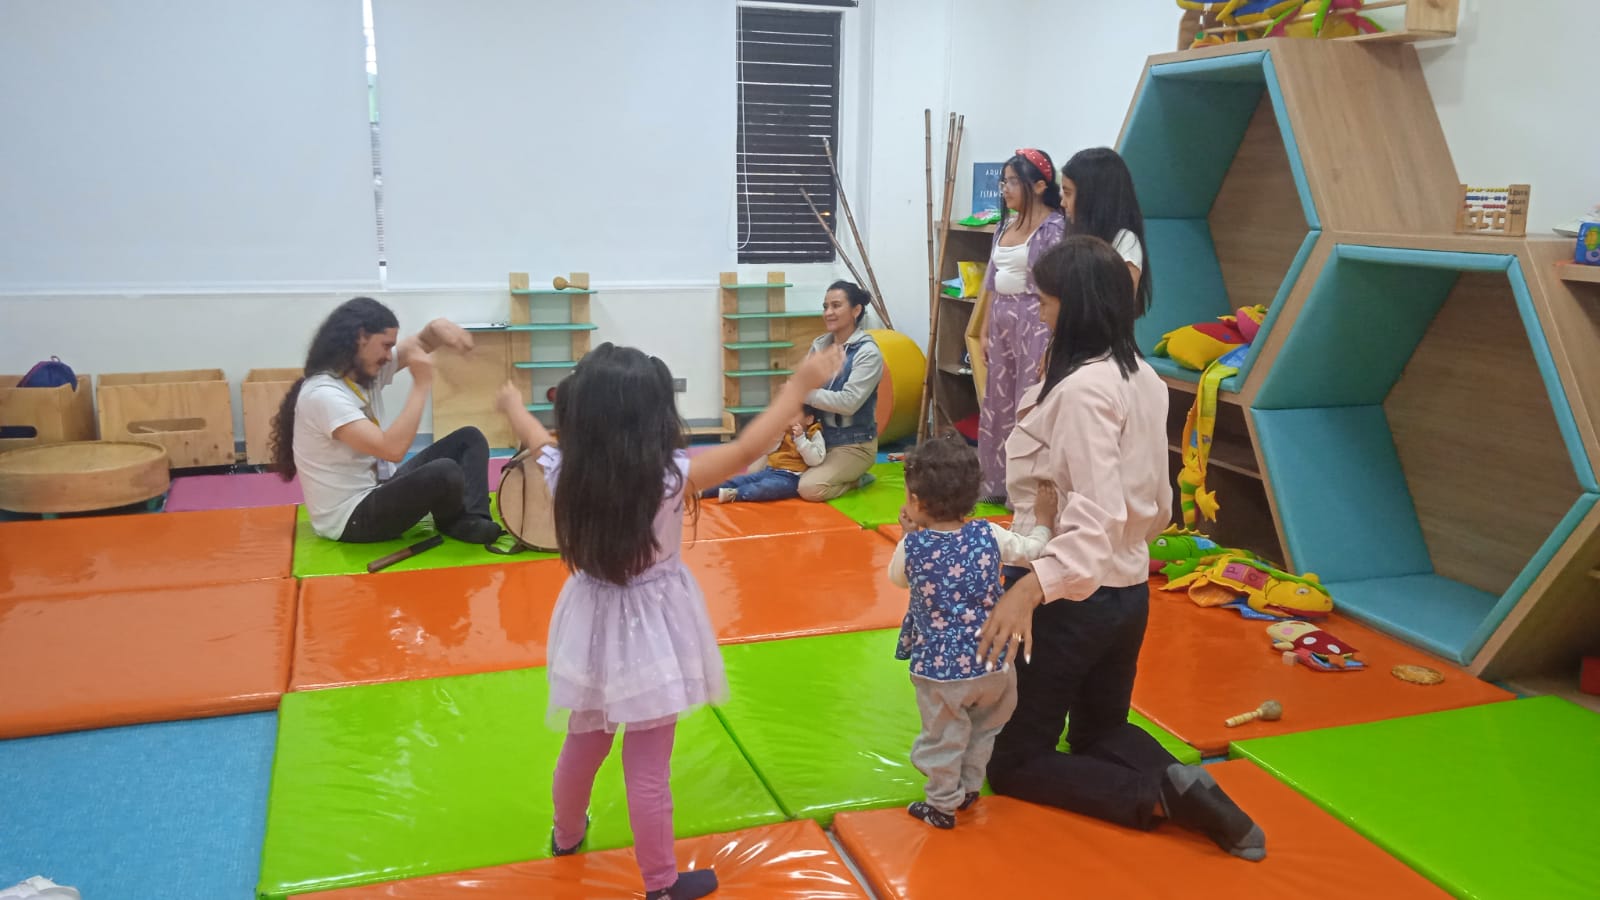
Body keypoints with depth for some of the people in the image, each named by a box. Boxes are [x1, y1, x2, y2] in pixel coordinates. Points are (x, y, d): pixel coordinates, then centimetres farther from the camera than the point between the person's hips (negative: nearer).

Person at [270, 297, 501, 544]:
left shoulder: (366, 369, 3)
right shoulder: (324, 394, -25)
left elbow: (420, 343, 14)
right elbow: (393, 449, -33)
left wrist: (437, 327, -12)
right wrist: (422, 385, -26)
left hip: (378, 489, 10)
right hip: (350, 516, -10)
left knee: (469, 439, 5)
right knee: (445, 472, -33)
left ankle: (472, 520, -16)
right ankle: (453, 523, -1)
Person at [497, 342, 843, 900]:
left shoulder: (564, 470, -12)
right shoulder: (670, 477, -25)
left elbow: (536, 437, 9)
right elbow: (747, 450, -20)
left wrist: (511, 402, 32)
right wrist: (802, 383, -11)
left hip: (593, 628, 5)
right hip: (649, 635, -5)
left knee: (583, 745, 27)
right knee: (647, 769, 7)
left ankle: (567, 835, 52)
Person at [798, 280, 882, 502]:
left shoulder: (868, 353, -15)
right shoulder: (819, 345, 5)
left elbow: (849, 402, -25)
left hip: (853, 444, -7)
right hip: (819, 436, 7)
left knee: (810, 489, -27)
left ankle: (855, 480, 5)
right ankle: (844, 476, 14)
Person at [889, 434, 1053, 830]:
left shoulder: (911, 546, -14)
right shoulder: (990, 536, -9)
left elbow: (896, 577, 7)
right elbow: (1032, 548, 7)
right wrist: (1045, 525, 24)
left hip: (939, 668, -3)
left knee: (942, 738, 14)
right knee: (984, 730, 26)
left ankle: (942, 804, 27)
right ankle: (968, 788, 40)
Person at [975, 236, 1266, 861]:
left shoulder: (1082, 389, -24)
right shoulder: (1142, 377, 3)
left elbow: (1095, 512, -31)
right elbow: (1155, 506, 9)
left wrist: (1032, 586, -42)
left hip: (1074, 596, -9)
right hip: (1129, 589, 9)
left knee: (1013, 761, 9)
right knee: (1101, 732, 27)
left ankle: (1155, 794, -7)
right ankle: (1181, 788, 1)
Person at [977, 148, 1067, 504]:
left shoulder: (1054, 227, -10)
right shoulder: (1006, 225, 12)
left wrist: (1051, 345, -18)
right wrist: (986, 330, 15)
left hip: (1034, 323, -8)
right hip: (1002, 322, 8)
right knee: (997, 403, 12)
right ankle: (997, 483, 24)